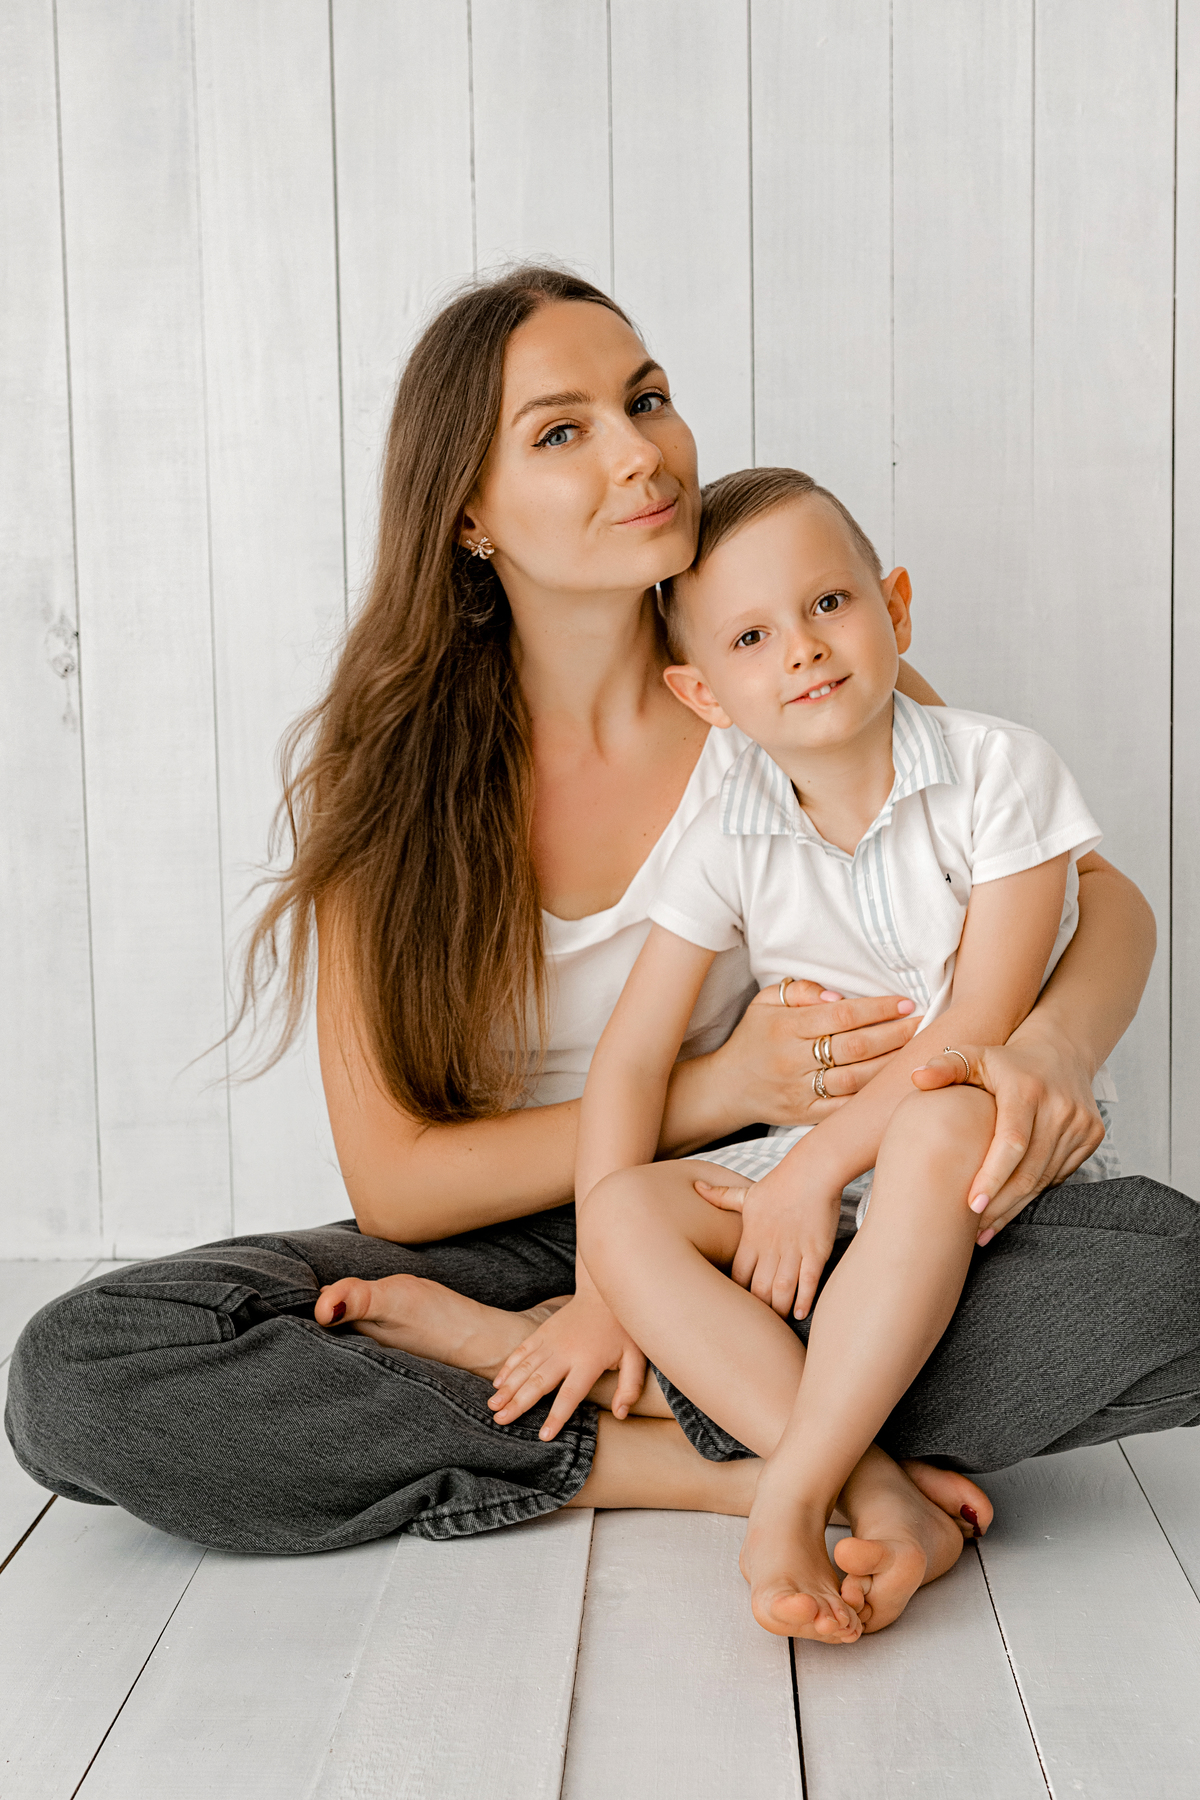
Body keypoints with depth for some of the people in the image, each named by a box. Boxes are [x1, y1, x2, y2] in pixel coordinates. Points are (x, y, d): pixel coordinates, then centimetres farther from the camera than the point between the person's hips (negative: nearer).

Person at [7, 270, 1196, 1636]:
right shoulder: (377, 767, -9)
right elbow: (393, 1182, -11)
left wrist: (1051, 1046, -28)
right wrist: (718, 1090, -23)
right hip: (509, 1242, 0)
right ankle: (734, 1459, -22)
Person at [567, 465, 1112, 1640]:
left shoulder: (998, 771, -10)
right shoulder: (728, 842, -2)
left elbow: (983, 1026, -16)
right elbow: (633, 1054, -5)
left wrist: (818, 1165, -20)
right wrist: (605, 1277, -16)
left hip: (998, 1152, -3)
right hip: (813, 1156, 4)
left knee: (942, 1123, -39)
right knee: (629, 1210, -22)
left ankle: (790, 1498, -38)